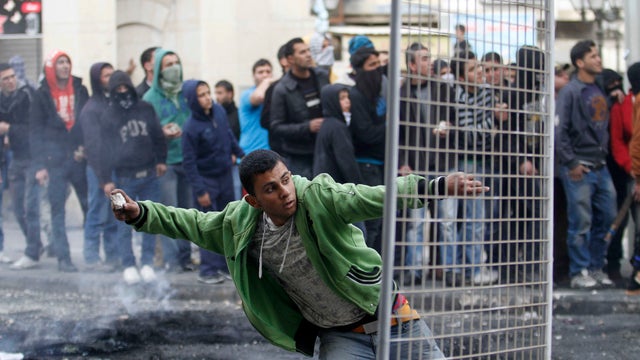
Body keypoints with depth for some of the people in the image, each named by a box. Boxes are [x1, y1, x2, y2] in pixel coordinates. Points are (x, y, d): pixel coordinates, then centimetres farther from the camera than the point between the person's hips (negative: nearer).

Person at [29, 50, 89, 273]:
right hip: (56, 160, -2)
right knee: (58, 209, -1)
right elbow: (35, 131, 1)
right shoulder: (42, 95, 3)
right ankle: (63, 258, 4)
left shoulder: (79, 90, 9)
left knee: (90, 206, -1)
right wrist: (39, 165, -6)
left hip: (80, 157, 2)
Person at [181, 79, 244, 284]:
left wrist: (238, 153, 18)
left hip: (225, 175, 6)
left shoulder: (219, 111, -4)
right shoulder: (191, 127, -21)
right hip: (206, 180, -6)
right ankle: (208, 271, 2)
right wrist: (199, 191, -19)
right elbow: (189, 162, -19)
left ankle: (225, 265, 23)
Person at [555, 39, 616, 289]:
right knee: (581, 221, -4)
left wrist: (604, 153, 8)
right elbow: (559, 129, -13)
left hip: (600, 166, 7)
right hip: (579, 168, -7)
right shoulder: (570, 92, -8)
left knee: (606, 217, 8)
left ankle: (596, 267, 18)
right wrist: (571, 163, -14)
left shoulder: (599, 91, 14)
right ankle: (579, 272, 3)